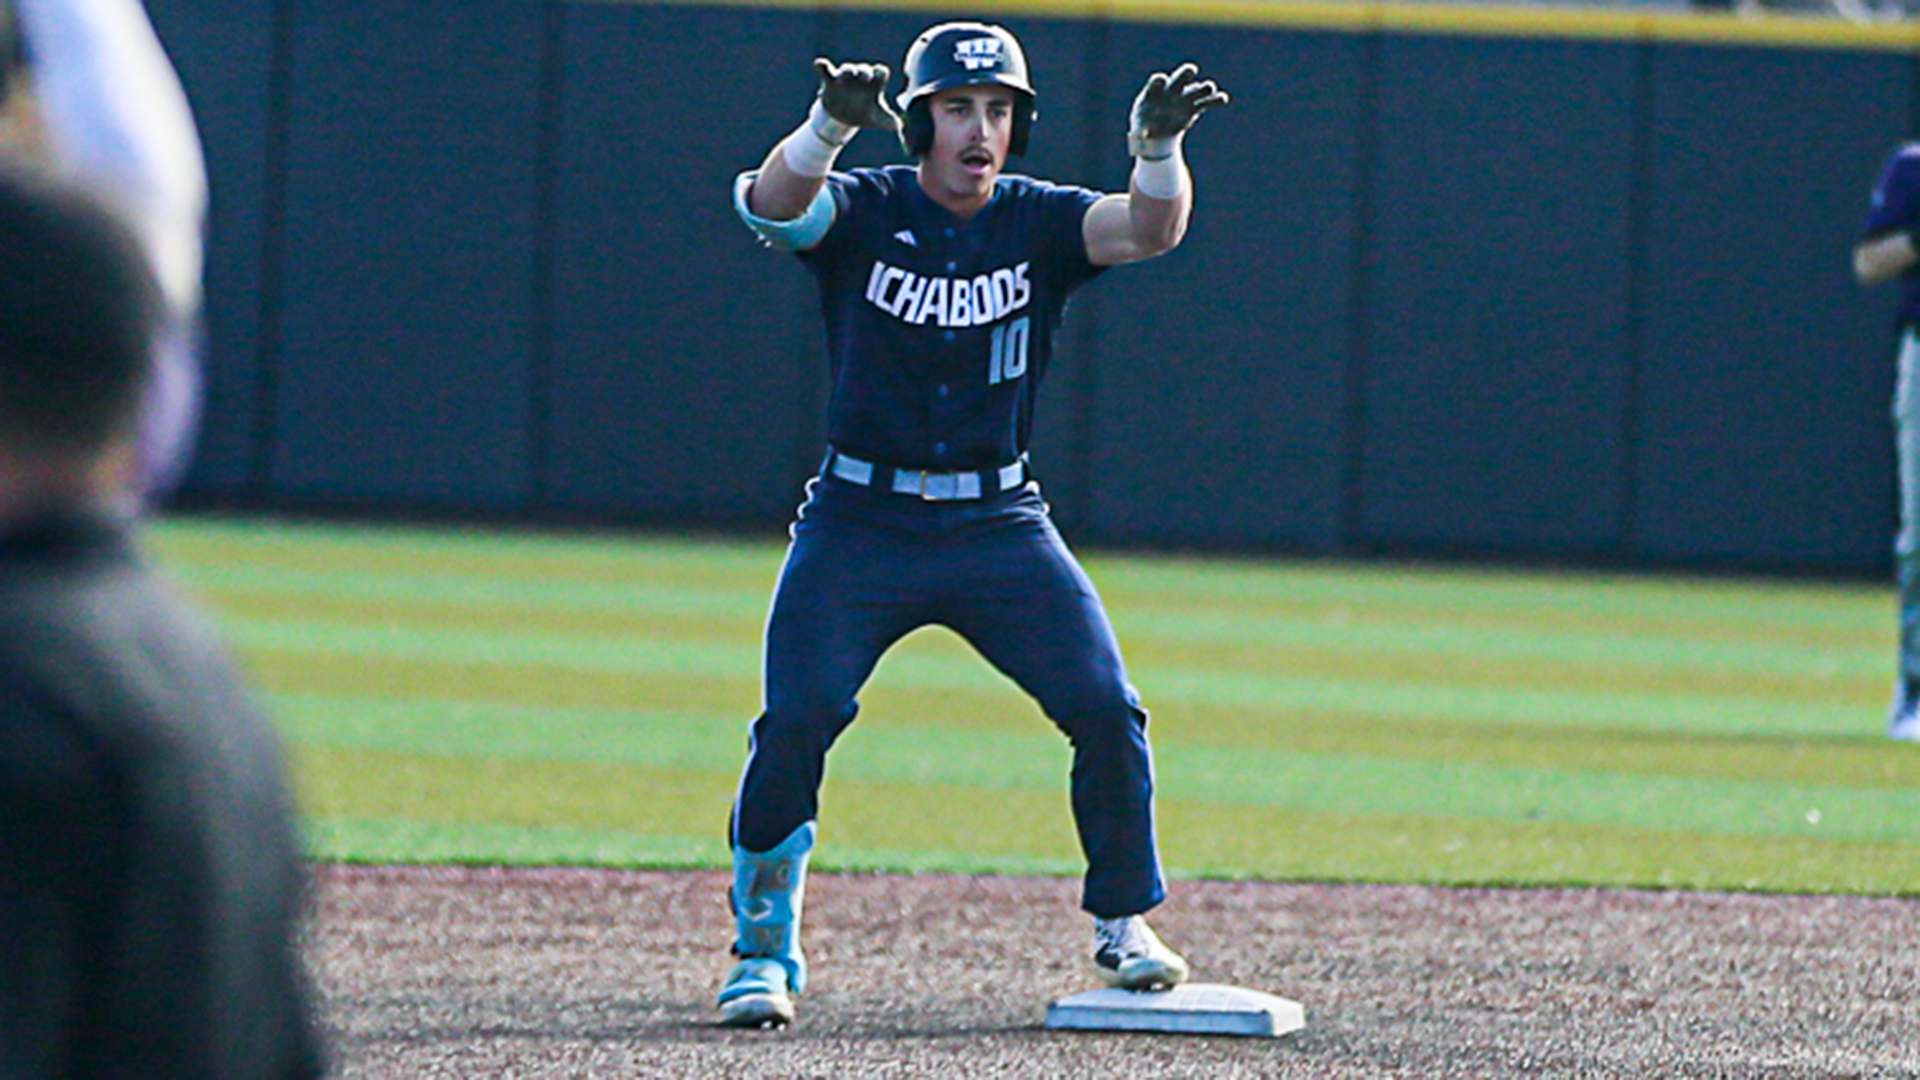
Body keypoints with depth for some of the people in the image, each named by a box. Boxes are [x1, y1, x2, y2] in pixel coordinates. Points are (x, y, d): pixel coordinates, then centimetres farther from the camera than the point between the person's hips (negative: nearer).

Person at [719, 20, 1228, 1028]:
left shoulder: (1040, 222, 0)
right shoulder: (862, 210, -4)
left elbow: (1148, 230, -18)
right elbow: (772, 203, -26)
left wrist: (1158, 149, -41)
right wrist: (831, 125, -48)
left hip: (999, 528, 2)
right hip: (860, 522, -2)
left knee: (1105, 707, -10)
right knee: (795, 722, -14)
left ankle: (1124, 923, 10)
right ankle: (763, 950, 2)